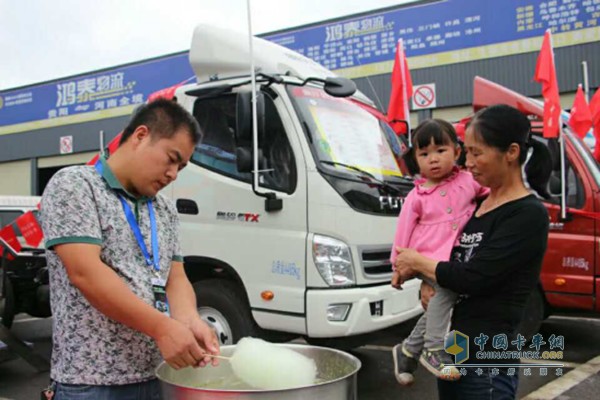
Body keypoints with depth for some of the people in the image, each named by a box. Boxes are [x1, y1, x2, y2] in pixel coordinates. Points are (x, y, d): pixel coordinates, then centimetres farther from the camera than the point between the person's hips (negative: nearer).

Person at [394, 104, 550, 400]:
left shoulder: (528, 215, -14)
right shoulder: (478, 205, 9)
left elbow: (471, 278, -19)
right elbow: (455, 260, 16)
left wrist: (417, 262, -5)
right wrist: (427, 284, -6)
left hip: (487, 360, -7)